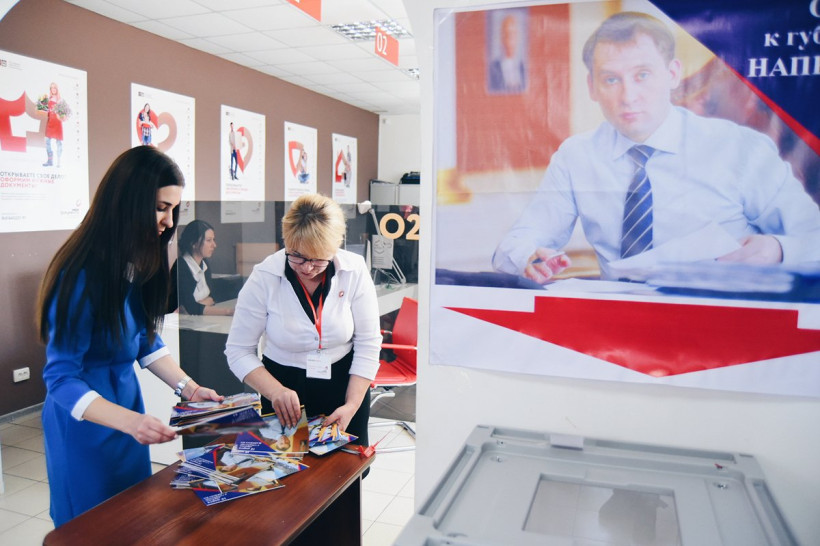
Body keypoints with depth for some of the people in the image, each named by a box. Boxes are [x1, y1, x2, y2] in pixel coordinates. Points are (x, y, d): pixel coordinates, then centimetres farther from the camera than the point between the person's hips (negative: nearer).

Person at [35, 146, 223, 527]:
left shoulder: (139, 261, -5)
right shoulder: (82, 274, -26)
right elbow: (61, 378, -23)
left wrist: (187, 387, -8)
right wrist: (129, 421, -36)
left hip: (127, 398, 7)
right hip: (84, 423, -7)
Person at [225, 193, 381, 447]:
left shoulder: (355, 271, -13)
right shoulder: (264, 277, -15)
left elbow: (368, 344, -7)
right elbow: (238, 350, -10)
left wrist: (352, 405, -15)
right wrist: (275, 391, -26)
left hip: (345, 384, 1)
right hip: (284, 386, -1)